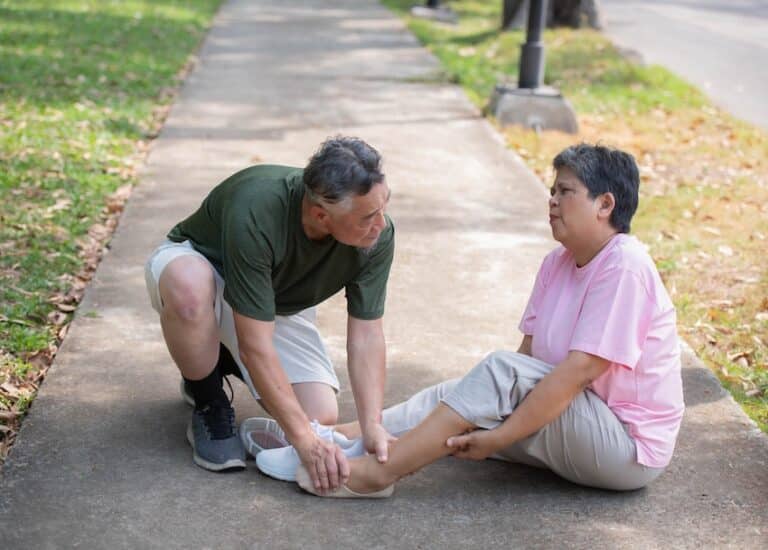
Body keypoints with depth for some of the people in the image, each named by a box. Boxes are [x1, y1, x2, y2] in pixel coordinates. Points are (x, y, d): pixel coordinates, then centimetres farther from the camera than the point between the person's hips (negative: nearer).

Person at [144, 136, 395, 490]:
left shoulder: (377, 234, -26)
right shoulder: (254, 213, -41)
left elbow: (366, 334, -20)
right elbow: (256, 346, -39)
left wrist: (373, 426, -33)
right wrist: (304, 440, -40)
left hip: (279, 305, 4)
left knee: (322, 417, -14)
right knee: (190, 287, -42)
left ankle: (227, 361, 14)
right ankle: (209, 406, -13)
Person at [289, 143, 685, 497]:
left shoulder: (623, 267, -20)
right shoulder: (558, 263, 8)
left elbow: (579, 371, -26)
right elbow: (529, 351, 3)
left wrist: (498, 437, -25)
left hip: (629, 448, -8)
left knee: (501, 373, -24)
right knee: (455, 394, -2)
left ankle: (377, 472, -22)